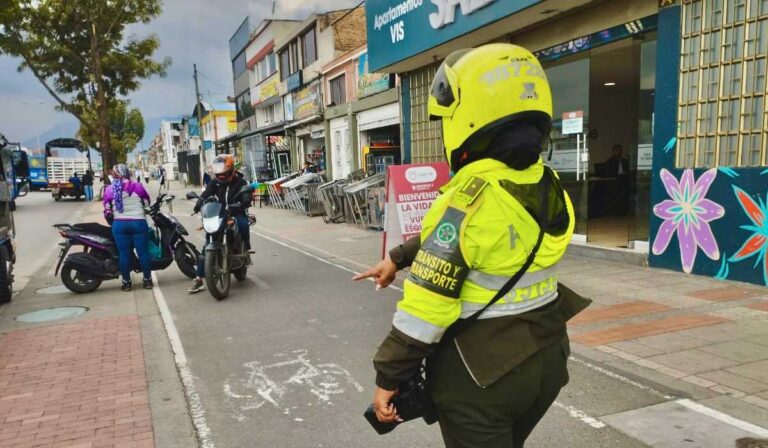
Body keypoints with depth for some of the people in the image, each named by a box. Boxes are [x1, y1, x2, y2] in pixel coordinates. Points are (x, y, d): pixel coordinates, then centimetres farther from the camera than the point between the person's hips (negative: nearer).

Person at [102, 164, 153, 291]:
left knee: (124, 253, 8)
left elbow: (107, 211, 3)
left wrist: (112, 222, 20)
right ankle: (147, 280, 14)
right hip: (138, 222, -1)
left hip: (119, 224, 1)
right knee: (143, 252, 6)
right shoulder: (137, 186, -2)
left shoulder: (109, 189, 2)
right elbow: (147, 202, 9)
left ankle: (126, 282, 16)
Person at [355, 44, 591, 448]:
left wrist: (388, 376, -11)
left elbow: (426, 305, -23)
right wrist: (398, 257, 19)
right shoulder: (546, 184, -1)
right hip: (546, 358, 8)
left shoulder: (470, 197, -25)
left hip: (480, 371, -7)